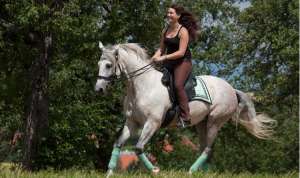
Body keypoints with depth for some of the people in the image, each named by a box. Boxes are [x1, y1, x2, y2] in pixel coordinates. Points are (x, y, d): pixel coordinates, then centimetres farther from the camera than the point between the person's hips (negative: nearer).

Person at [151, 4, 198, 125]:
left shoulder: (183, 31, -11)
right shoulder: (165, 31, 11)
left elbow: (181, 52, -18)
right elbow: (161, 48, 15)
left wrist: (163, 58, -23)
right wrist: (154, 57, -5)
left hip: (183, 62, -8)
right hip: (169, 63, 8)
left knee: (178, 85, -28)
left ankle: (185, 117, -29)